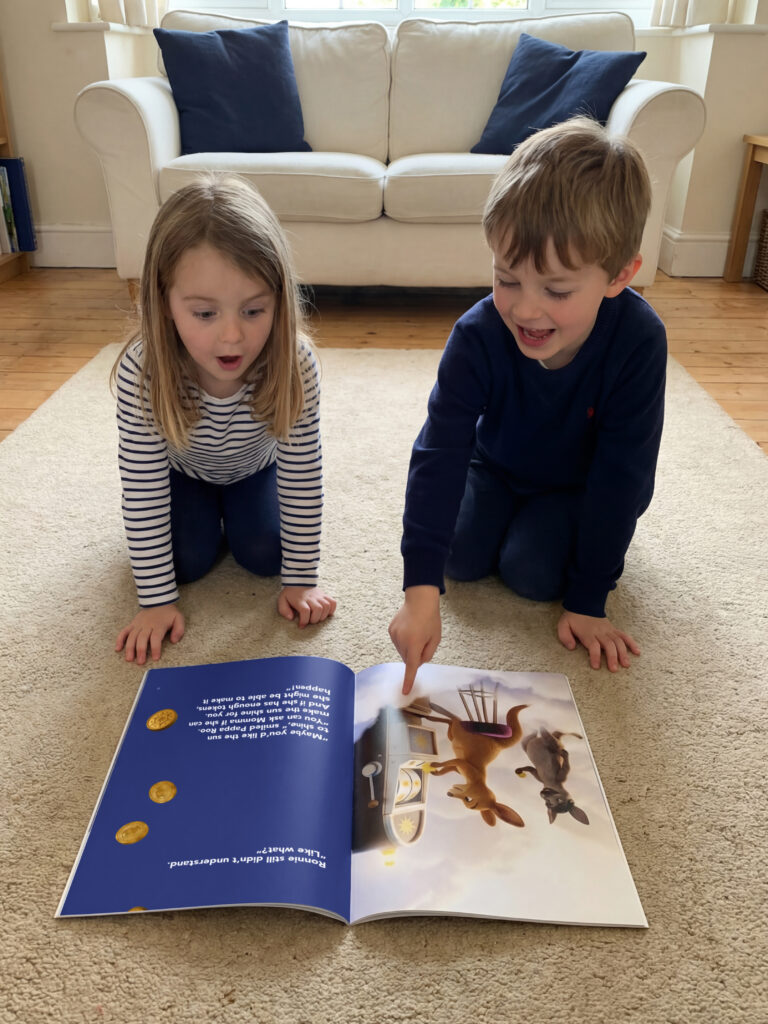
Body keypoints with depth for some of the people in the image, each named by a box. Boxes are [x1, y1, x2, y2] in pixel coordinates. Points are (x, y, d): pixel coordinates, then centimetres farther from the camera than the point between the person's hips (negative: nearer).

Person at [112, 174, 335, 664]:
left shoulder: (295, 365, -39)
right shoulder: (141, 373, -40)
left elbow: (303, 477, -28)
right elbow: (143, 494, -30)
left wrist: (301, 579, -21)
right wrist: (157, 600, -25)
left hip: (255, 466, 1)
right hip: (182, 469, 0)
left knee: (264, 555, -8)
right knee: (189, 560, -11)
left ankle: (230, 512, 25)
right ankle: (205, 515, 22)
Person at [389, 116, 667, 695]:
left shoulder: (637, 340, -34)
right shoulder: (478, 335, -32)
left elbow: (622, 475, -27)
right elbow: (439, 454, -37)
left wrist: (587, 601, -23)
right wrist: (421, 587, -46)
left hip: (579, 483, -1)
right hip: (497, 465, 2)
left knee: (530, 571, -18)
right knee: (461, 557, -13)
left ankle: (573, 532, 14)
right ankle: (506, 513, 17)